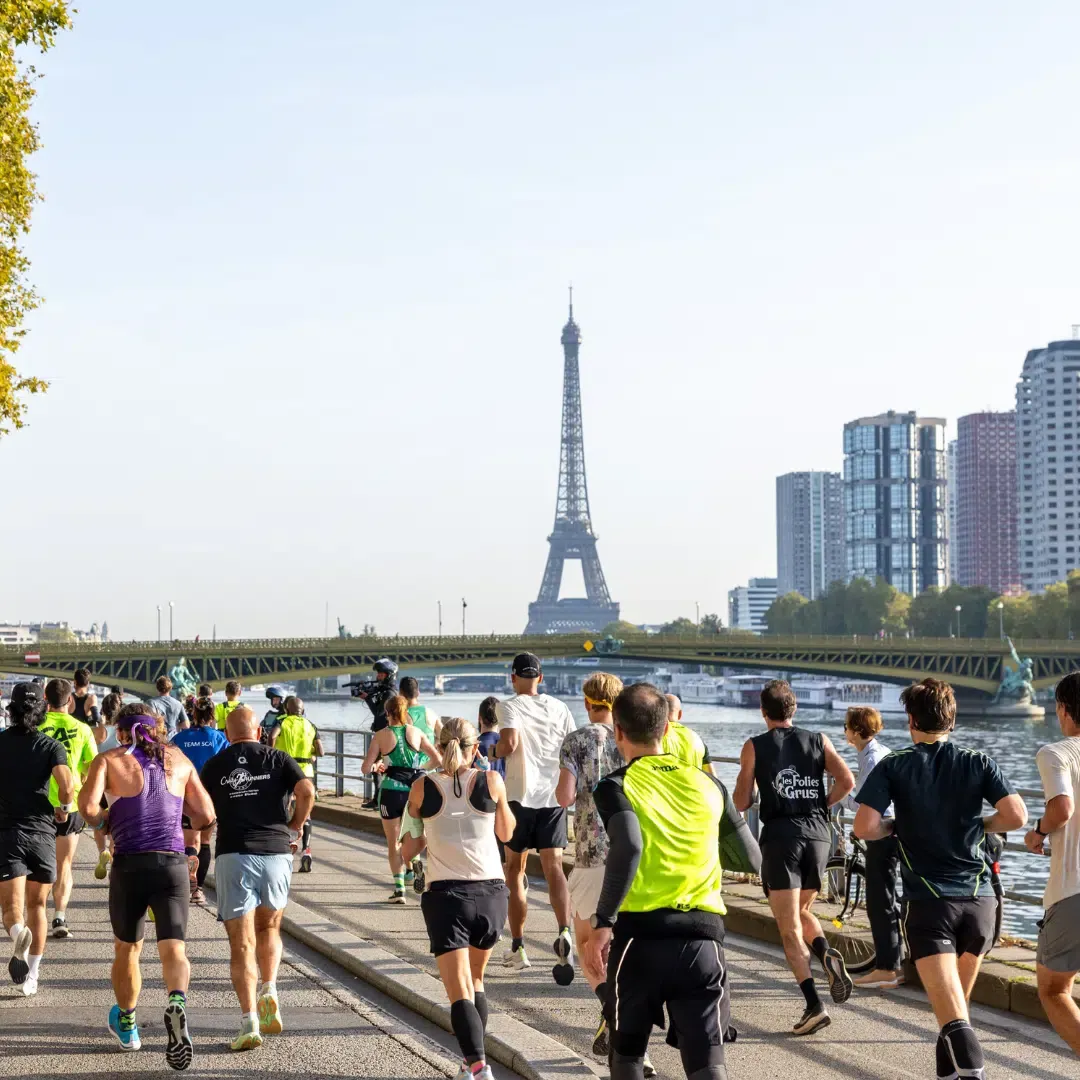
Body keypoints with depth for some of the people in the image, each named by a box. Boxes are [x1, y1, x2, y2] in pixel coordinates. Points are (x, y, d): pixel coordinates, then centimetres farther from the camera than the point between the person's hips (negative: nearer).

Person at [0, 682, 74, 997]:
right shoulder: (52, 746, 0)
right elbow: (66, 784, -15)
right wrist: (64, 808, 4)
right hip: (42, 832, 1)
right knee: (37, 905, 15)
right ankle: (32, 975, 14)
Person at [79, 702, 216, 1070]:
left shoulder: (109, 760, 4)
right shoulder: (179, 759, 12)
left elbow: (87, 806, -12)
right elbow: (206, 816, 12)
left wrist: (99, 821, 10)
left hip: (129, 864, -1)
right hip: (173, 864, 1)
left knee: (127, 948, 20)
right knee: (173, 949, -7)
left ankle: (126, 1025, 36)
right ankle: (177, 1004, -38)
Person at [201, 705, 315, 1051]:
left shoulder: (213, 766, 10)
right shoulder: (278, 759, 9)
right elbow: (307, 792, -6)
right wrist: (293, 828, 8)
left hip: (233, 855, -1)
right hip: (276, 852, 1)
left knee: (241, 943, 0)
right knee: (269, 927, 24)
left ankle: (249, 1022, -10)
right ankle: (269, 991, 3)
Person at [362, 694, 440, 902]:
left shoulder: (382, 735, -2)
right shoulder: (416, 732, 3)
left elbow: (365, 768, -6)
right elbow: (438, 759, 1)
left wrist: (375, 767, 15)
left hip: (390, 791, -2)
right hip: (414, 789, 2)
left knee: (393, 843, 8)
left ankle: (399, 888, 1)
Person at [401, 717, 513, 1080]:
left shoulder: (422, 788, -1)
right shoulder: (491, 781, -2)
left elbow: (408, 851, 7)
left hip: (446, 895, -2)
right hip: (491, 891, 2)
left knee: (460, 993, -5)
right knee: (475, 981, 22)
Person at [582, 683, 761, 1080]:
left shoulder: (616, 786, -1)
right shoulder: (707, 784, 12)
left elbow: (628, 847, -20)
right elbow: (751, 860, 18)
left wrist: (602, 924, -19)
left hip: (639, 933, -2)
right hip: (703, 935, 2)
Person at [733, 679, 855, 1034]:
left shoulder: (754, 747, 2)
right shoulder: (818, 740, 9)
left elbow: (741, 802, 2)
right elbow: (846, 781, -3)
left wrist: (748, 783, 23)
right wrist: (822, 805, 12)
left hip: (780, 836, -3)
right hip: (818, 835, 3)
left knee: (789, 928, -1)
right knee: (802, 911, 23)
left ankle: (814, 1005, -14)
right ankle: (827, 955, -7)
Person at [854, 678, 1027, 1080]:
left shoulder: (893, 766, 0)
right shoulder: (979, 763, 4)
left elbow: (864, 827, -10)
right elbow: (1016, 816, -6)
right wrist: (980, 826, 13)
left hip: (928, 901, -3)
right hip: (978, 898, 3)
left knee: (951, 1012, -13)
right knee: (960, 994, 25)